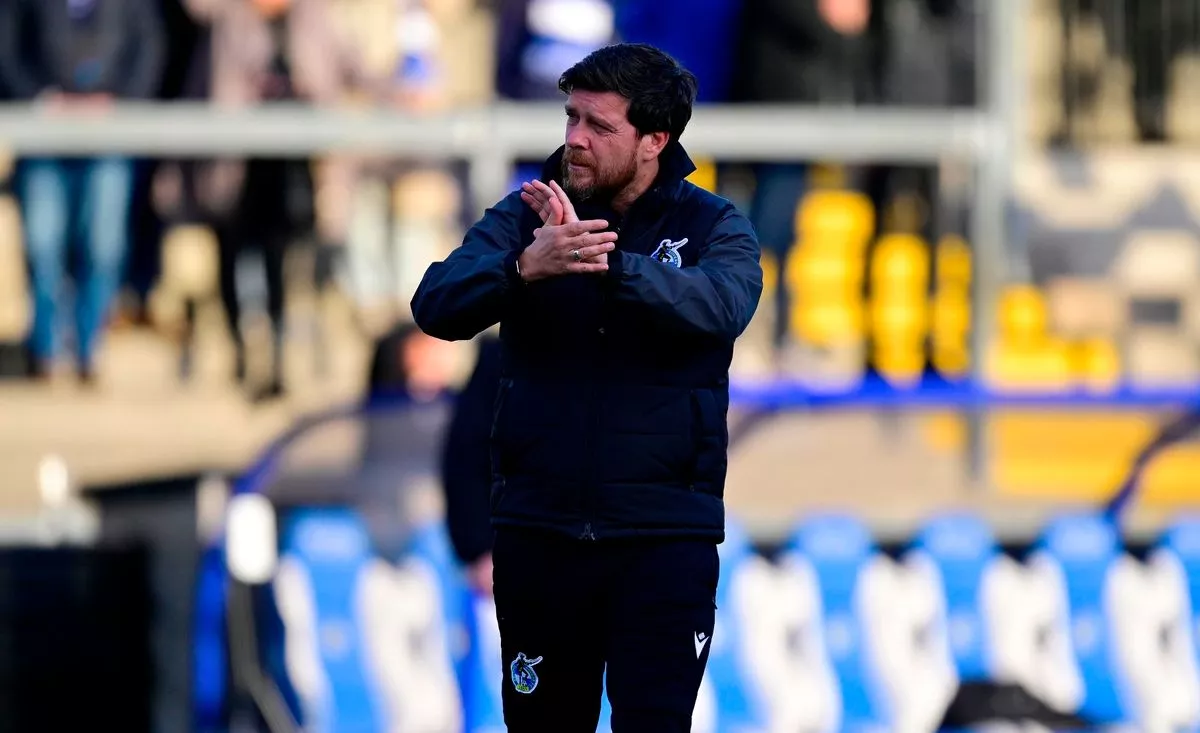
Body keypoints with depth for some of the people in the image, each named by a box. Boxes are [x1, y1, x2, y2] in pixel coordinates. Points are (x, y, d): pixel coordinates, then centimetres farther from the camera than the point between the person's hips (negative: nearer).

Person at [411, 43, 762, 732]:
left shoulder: (714, 228, 1)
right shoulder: (526, 216, 5)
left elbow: (723, 306, -22)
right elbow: (437, 305, -11)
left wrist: (605, 261, -36)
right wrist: (526, 267, -32)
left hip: (664, 537, -2)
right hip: (538, 528, 2)